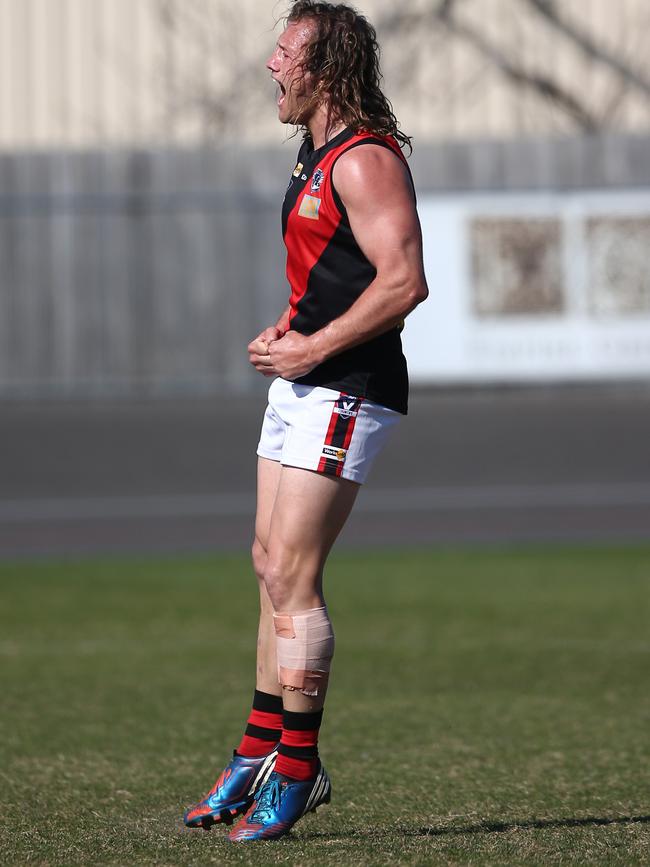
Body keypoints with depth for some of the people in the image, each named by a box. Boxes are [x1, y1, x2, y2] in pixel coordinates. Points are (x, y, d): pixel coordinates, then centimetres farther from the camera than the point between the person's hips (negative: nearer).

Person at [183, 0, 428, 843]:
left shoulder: (365, 160, -16)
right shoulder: (317, 155, 15)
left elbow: (403, 281, -25)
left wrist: (310, 350, -20)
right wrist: (284, 331, 11)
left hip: (343, 391, -10)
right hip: (300, 386, 10)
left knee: (290, 577, -10)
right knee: (272, 568, 11)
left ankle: (296, 770, -4)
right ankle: (259, 755, 18)